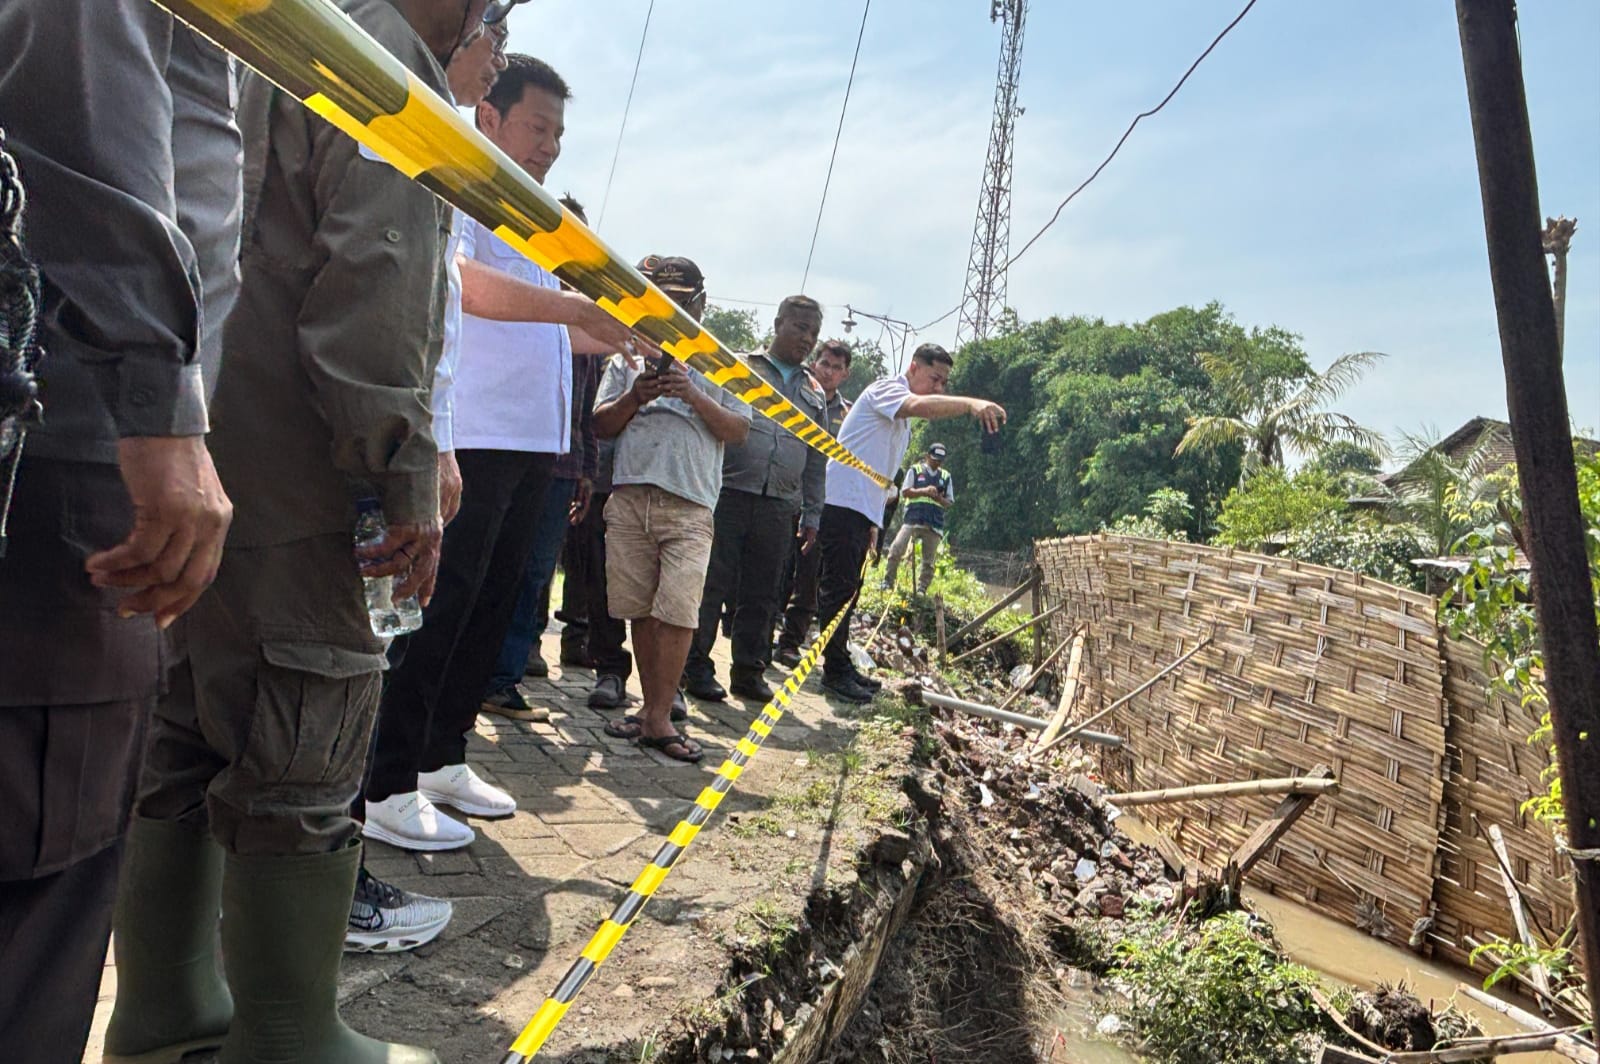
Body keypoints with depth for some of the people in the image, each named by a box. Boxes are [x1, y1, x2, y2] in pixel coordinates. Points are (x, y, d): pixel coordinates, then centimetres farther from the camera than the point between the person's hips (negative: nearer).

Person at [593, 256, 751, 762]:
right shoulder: (629, 355, 18)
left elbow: (738, 430, 5)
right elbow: (600, 425, 14)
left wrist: (694, 396, -9)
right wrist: (633, 398, -4)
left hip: (689, 505, -2)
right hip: (630, 495, 3)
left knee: (678, 610, -11)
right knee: (641, 609, 4)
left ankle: (658, 718, -5)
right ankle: (656, 702, 16)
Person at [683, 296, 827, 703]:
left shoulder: (815, 394, 20)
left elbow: (817, 461, 21)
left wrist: (811, 516, 15)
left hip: (780, 507, 4)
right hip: (729, 494, -3)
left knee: (761, 594, 7)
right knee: (712, 584, -2)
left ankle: (749, 671, 16)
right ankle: (696, 666, 7)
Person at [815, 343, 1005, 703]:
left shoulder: (903, 423, 22)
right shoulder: (885, 388, -7)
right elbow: (920, 405, -31)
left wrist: (873, 523, 18)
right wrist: (972, 403, -45)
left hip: (861, 512, 10)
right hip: (842, 502, -10)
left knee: (848, 591, 13)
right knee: (840, 589, -8)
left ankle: (841, 666, 21)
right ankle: (835, 672, -4)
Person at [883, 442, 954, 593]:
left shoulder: (946, 477, 17)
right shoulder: (915, 470, 9)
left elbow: (949, 503, 15)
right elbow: (905, 492, 1)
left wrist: (939, 498, -7)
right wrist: (924, 491, -12)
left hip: (935, 524, 3)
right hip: (912, 519, -3)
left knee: (929, 560, 2)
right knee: (896, 550, -15)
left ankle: (921, 589, 9)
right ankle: (888, 582, -5)